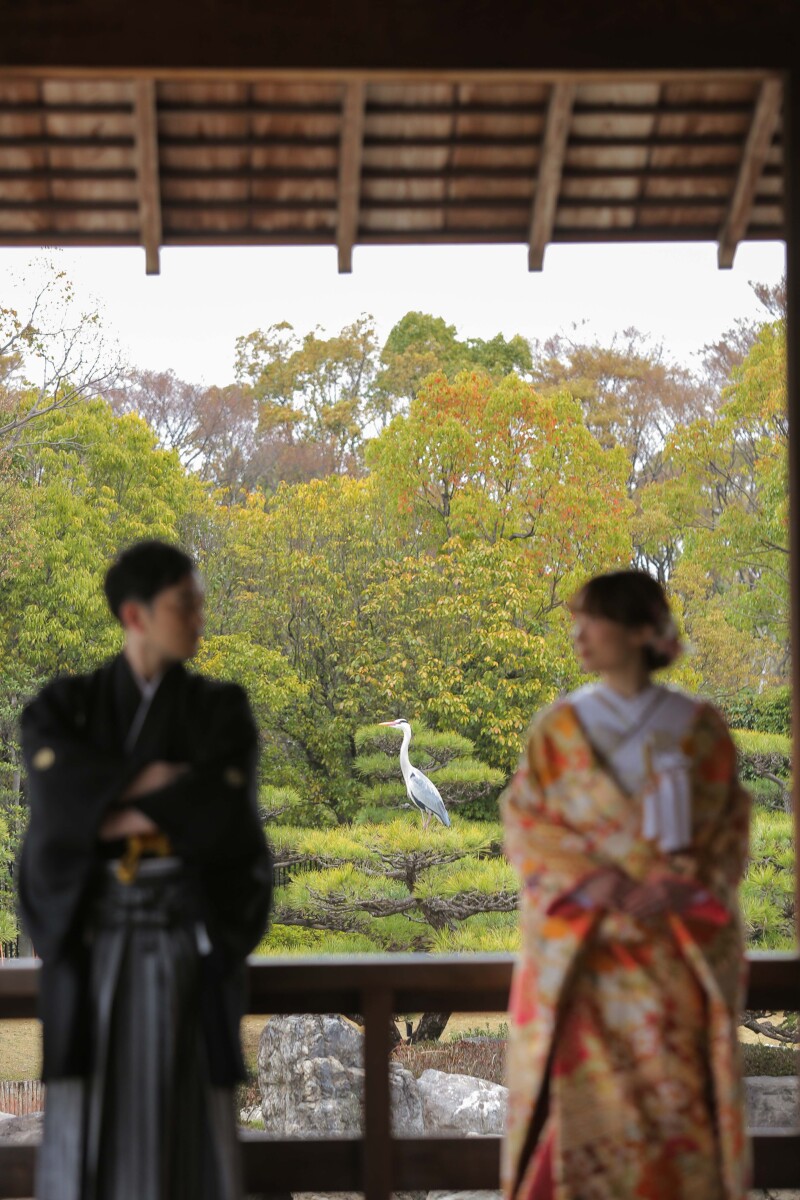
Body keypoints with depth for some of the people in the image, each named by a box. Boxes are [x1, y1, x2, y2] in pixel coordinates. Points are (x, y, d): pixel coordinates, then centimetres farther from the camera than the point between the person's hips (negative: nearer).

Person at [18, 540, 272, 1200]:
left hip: (189, 927, 0)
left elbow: (223, 806, -12)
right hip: (94, 928, 0)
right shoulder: (64, 705, 7)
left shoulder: (222, 709, 6)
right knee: (90, 1113, -2)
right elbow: (55, 787, -13)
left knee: (187, 1112, -2)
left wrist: (104, 818, -11)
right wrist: (152, 783, -18)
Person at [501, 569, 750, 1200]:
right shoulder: (558, 728, 5)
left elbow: (731, 827, 4)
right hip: (582, 948, 0)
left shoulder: (701, 728, 4)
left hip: (678, 950, 0)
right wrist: (593, 879, -13)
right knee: (582, 1095, -5)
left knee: (676, 1096, -1)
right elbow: (525, 822, 2)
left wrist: (681, 884, -14)